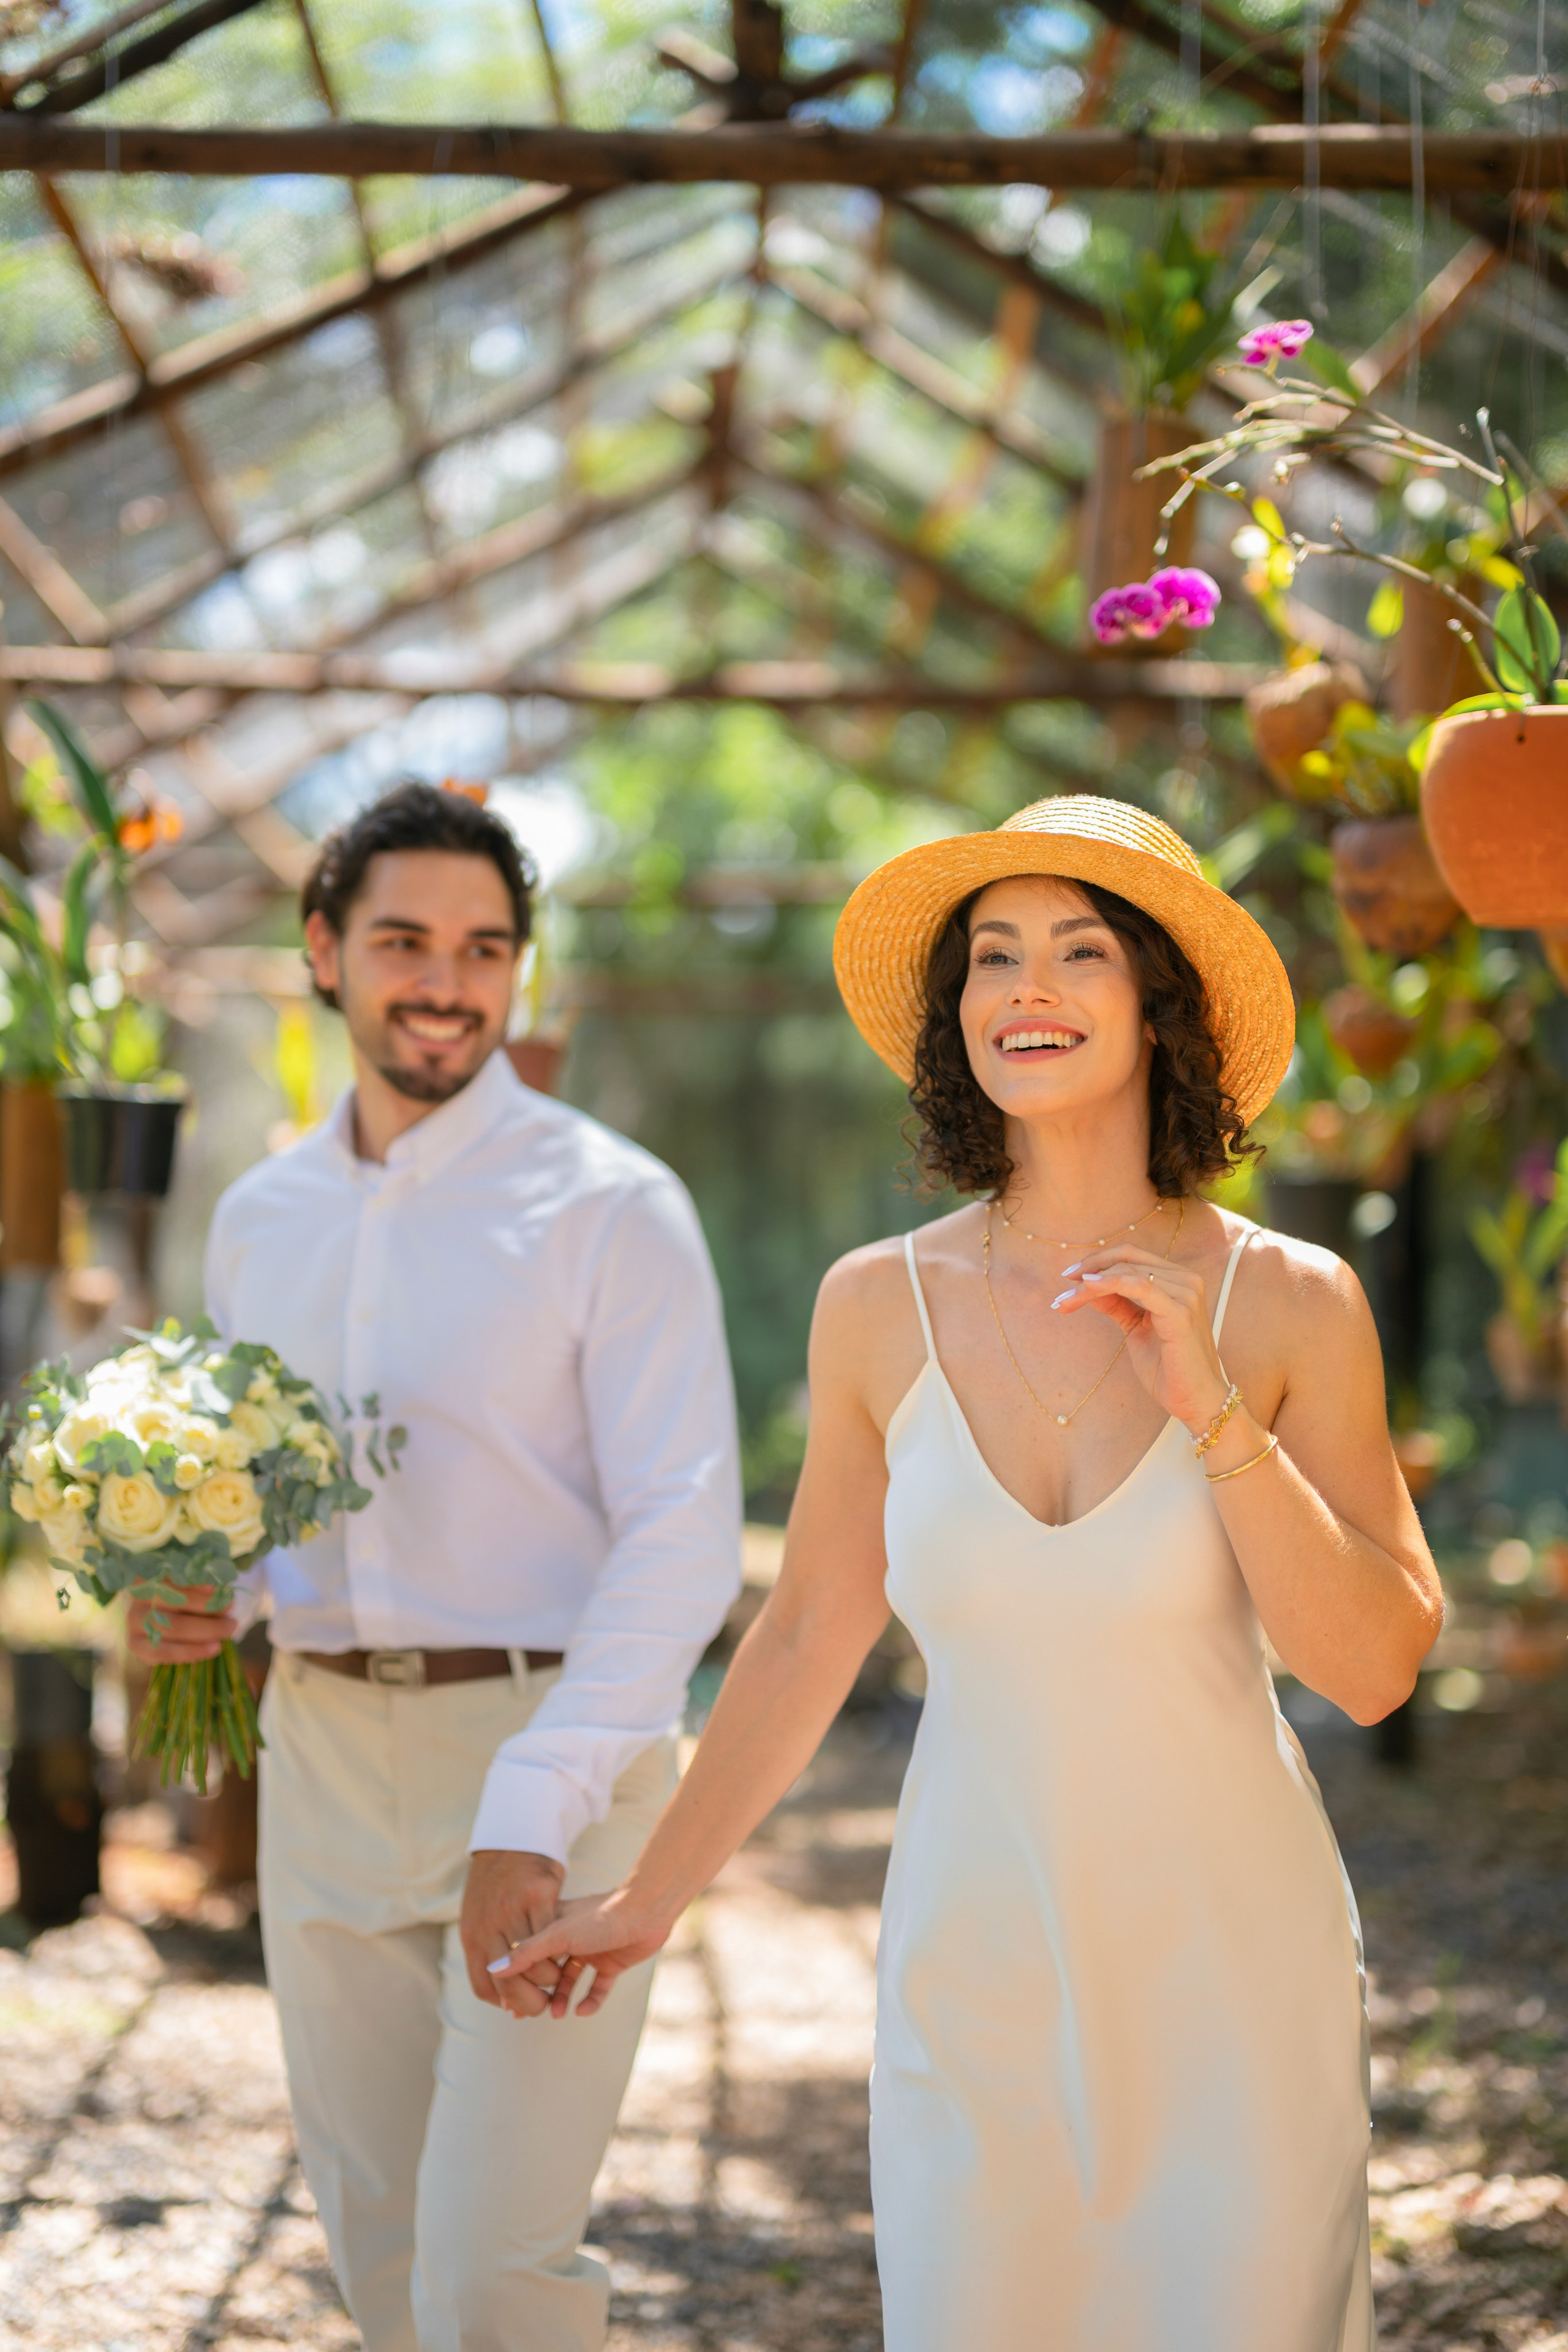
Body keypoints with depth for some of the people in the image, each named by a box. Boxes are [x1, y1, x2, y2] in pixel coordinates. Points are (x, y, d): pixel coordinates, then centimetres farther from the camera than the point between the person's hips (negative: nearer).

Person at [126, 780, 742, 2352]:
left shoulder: (608, 1207, -7)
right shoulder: (257, 1219, 10)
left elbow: (683, 1540, -14)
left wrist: (530, 1811, -23)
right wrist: (194, 1604, -3)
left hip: (548, 1756, -5)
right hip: (323, 1752, 5)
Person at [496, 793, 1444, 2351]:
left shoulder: (1285, 1304, -8)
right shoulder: (879, 1308, -4)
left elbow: (1376, 1669, -9)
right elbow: (807, 1639, 7)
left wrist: (1212, 1412, -19)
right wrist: (645, 1903, 12)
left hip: (1230, 1950, -1)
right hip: (974, 1963, 1)